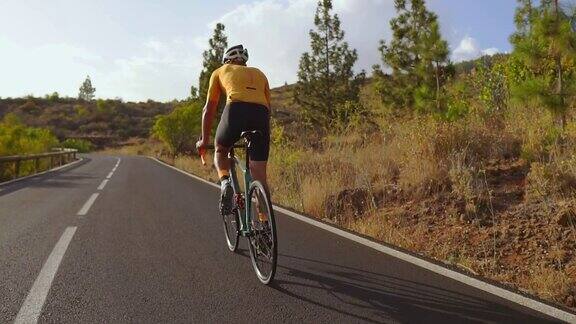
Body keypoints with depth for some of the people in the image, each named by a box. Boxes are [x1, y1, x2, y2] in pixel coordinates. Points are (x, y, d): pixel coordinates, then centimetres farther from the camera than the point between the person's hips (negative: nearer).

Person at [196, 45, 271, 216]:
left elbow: (209, 108, 27)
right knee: (260, 176, 8)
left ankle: (225, 182, -2)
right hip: (261, 113, 2)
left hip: (236, 109, -2)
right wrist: (262, 137, 42)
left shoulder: (220, 71, 29)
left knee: (220, 151, 27)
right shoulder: (259, 73, 35)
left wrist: (204, 140, 33)